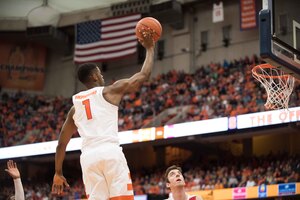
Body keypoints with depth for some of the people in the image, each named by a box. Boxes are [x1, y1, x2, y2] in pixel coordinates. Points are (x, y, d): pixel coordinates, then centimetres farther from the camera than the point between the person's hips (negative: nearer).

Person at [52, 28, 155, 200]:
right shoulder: (110, 92, 11)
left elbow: (62, 143, 24)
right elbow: (143, 76, 12)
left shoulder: (75, 106, 23)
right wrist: (150, 48, 26)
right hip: (111, 152, -4)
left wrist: (58, 173, 31)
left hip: (88, 157, 4)